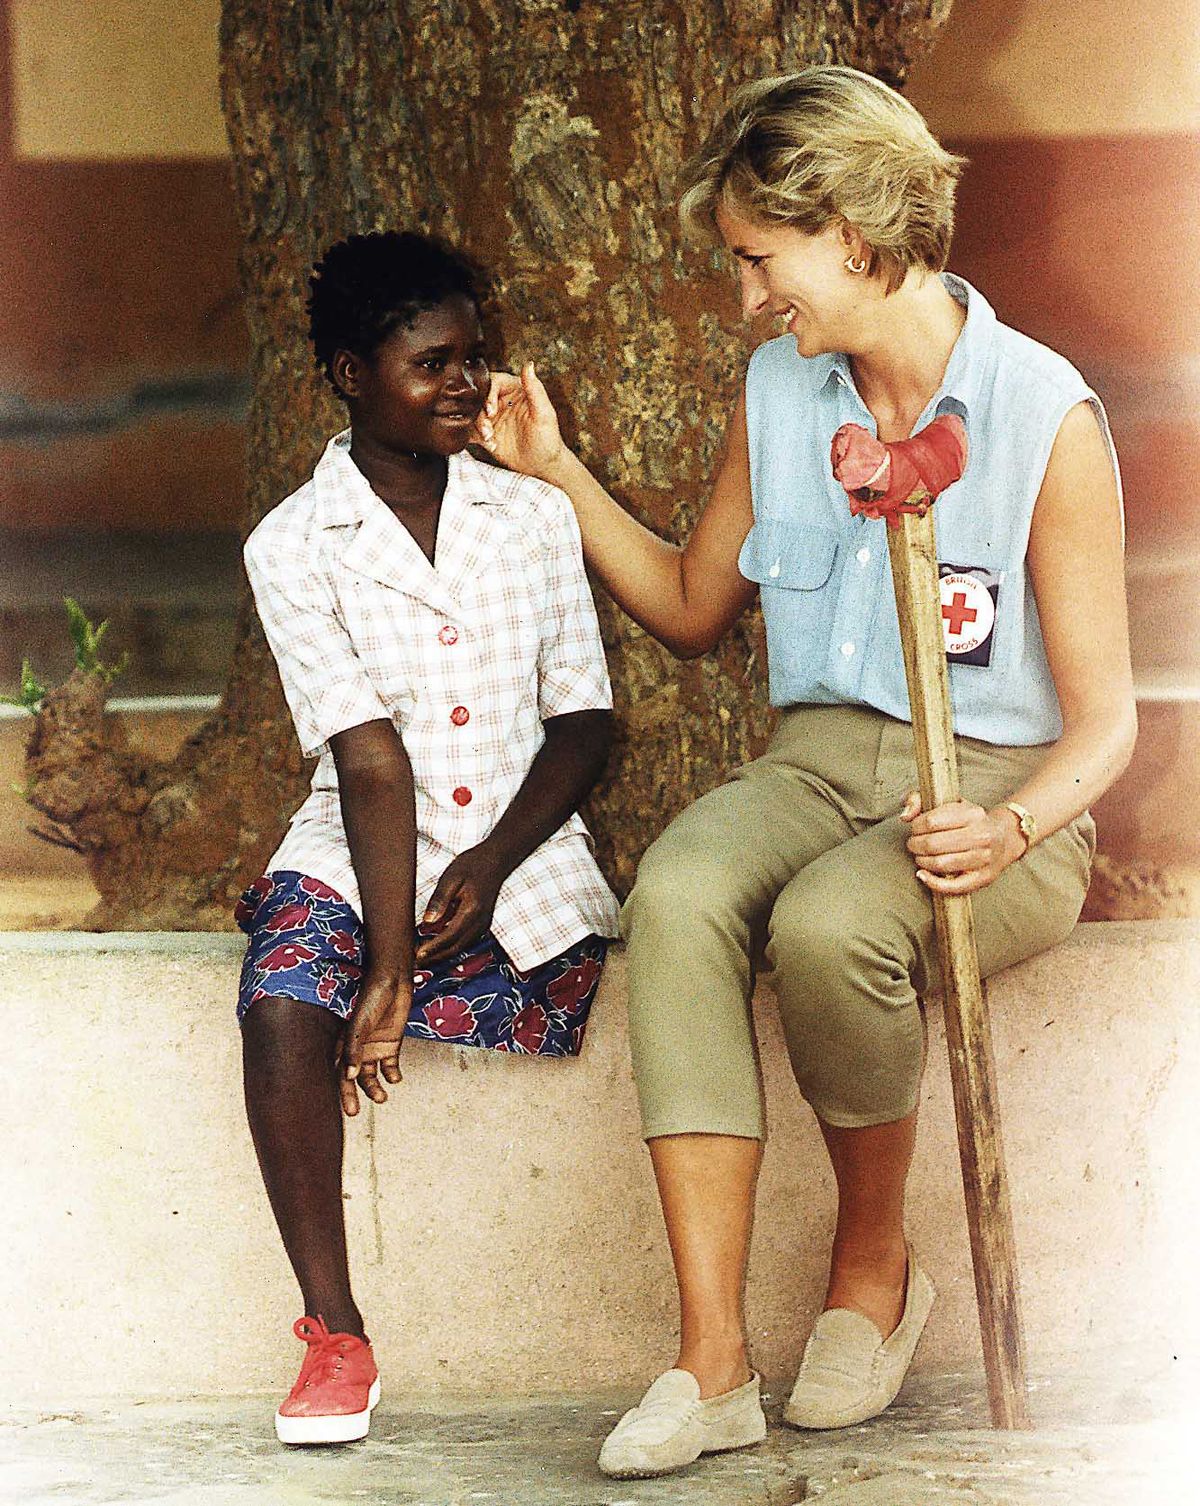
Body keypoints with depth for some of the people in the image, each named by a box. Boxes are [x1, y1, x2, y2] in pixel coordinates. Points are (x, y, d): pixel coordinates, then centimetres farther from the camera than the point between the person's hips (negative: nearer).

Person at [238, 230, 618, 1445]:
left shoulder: (534, 517, 7)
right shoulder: (294, 547, -2)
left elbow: (583, 723, 5)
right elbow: (370, 759, -11)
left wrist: (488, 869, -12)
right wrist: (386, 966, -19)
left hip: (519, 858, 2)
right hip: (357, 852, -2)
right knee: (284, 1011, -30)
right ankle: (334, 1334, -22)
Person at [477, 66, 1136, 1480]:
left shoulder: (1046, 418, -10)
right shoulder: (778, 393, 9)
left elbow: (1102, 718, -10)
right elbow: (693, 608, 24)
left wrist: (1014, 829, -30)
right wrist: (556, 471, 15)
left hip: (999, 791, -4)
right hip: (816, 762, 5)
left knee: (830, 928, -37)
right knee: (674, 900, -30)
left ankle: (876, 1261, -6)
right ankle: (711, 1364, -32)